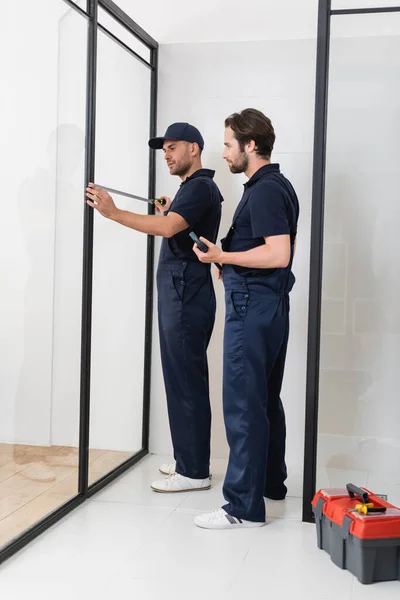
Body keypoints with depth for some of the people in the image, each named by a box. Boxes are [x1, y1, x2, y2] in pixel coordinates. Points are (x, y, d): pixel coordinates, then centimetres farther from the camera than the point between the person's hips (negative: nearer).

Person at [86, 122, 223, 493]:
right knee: (182, 380, 13)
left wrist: (114, 213, -32)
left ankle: (194, 472, 0)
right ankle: (188, 461, 22)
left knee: (186, 382, -6)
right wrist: (168, 213, 19)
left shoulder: (200, 187, -11)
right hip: (180, 295, 10)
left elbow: (167, 228, -28)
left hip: (186, 298, -10)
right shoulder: (192, 188, 20)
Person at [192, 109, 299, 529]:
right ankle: (271, 481, 30)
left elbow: (279, 254, -24)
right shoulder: (278, 186, 15)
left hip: (252, 307, -11)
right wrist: (234, 262, 19)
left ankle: (245, 506, -2)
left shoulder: (264, 191, -16)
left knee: (244, 404, -7)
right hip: (271, 305, 11)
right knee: (266, 398, 18)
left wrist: (222, 257, -17)